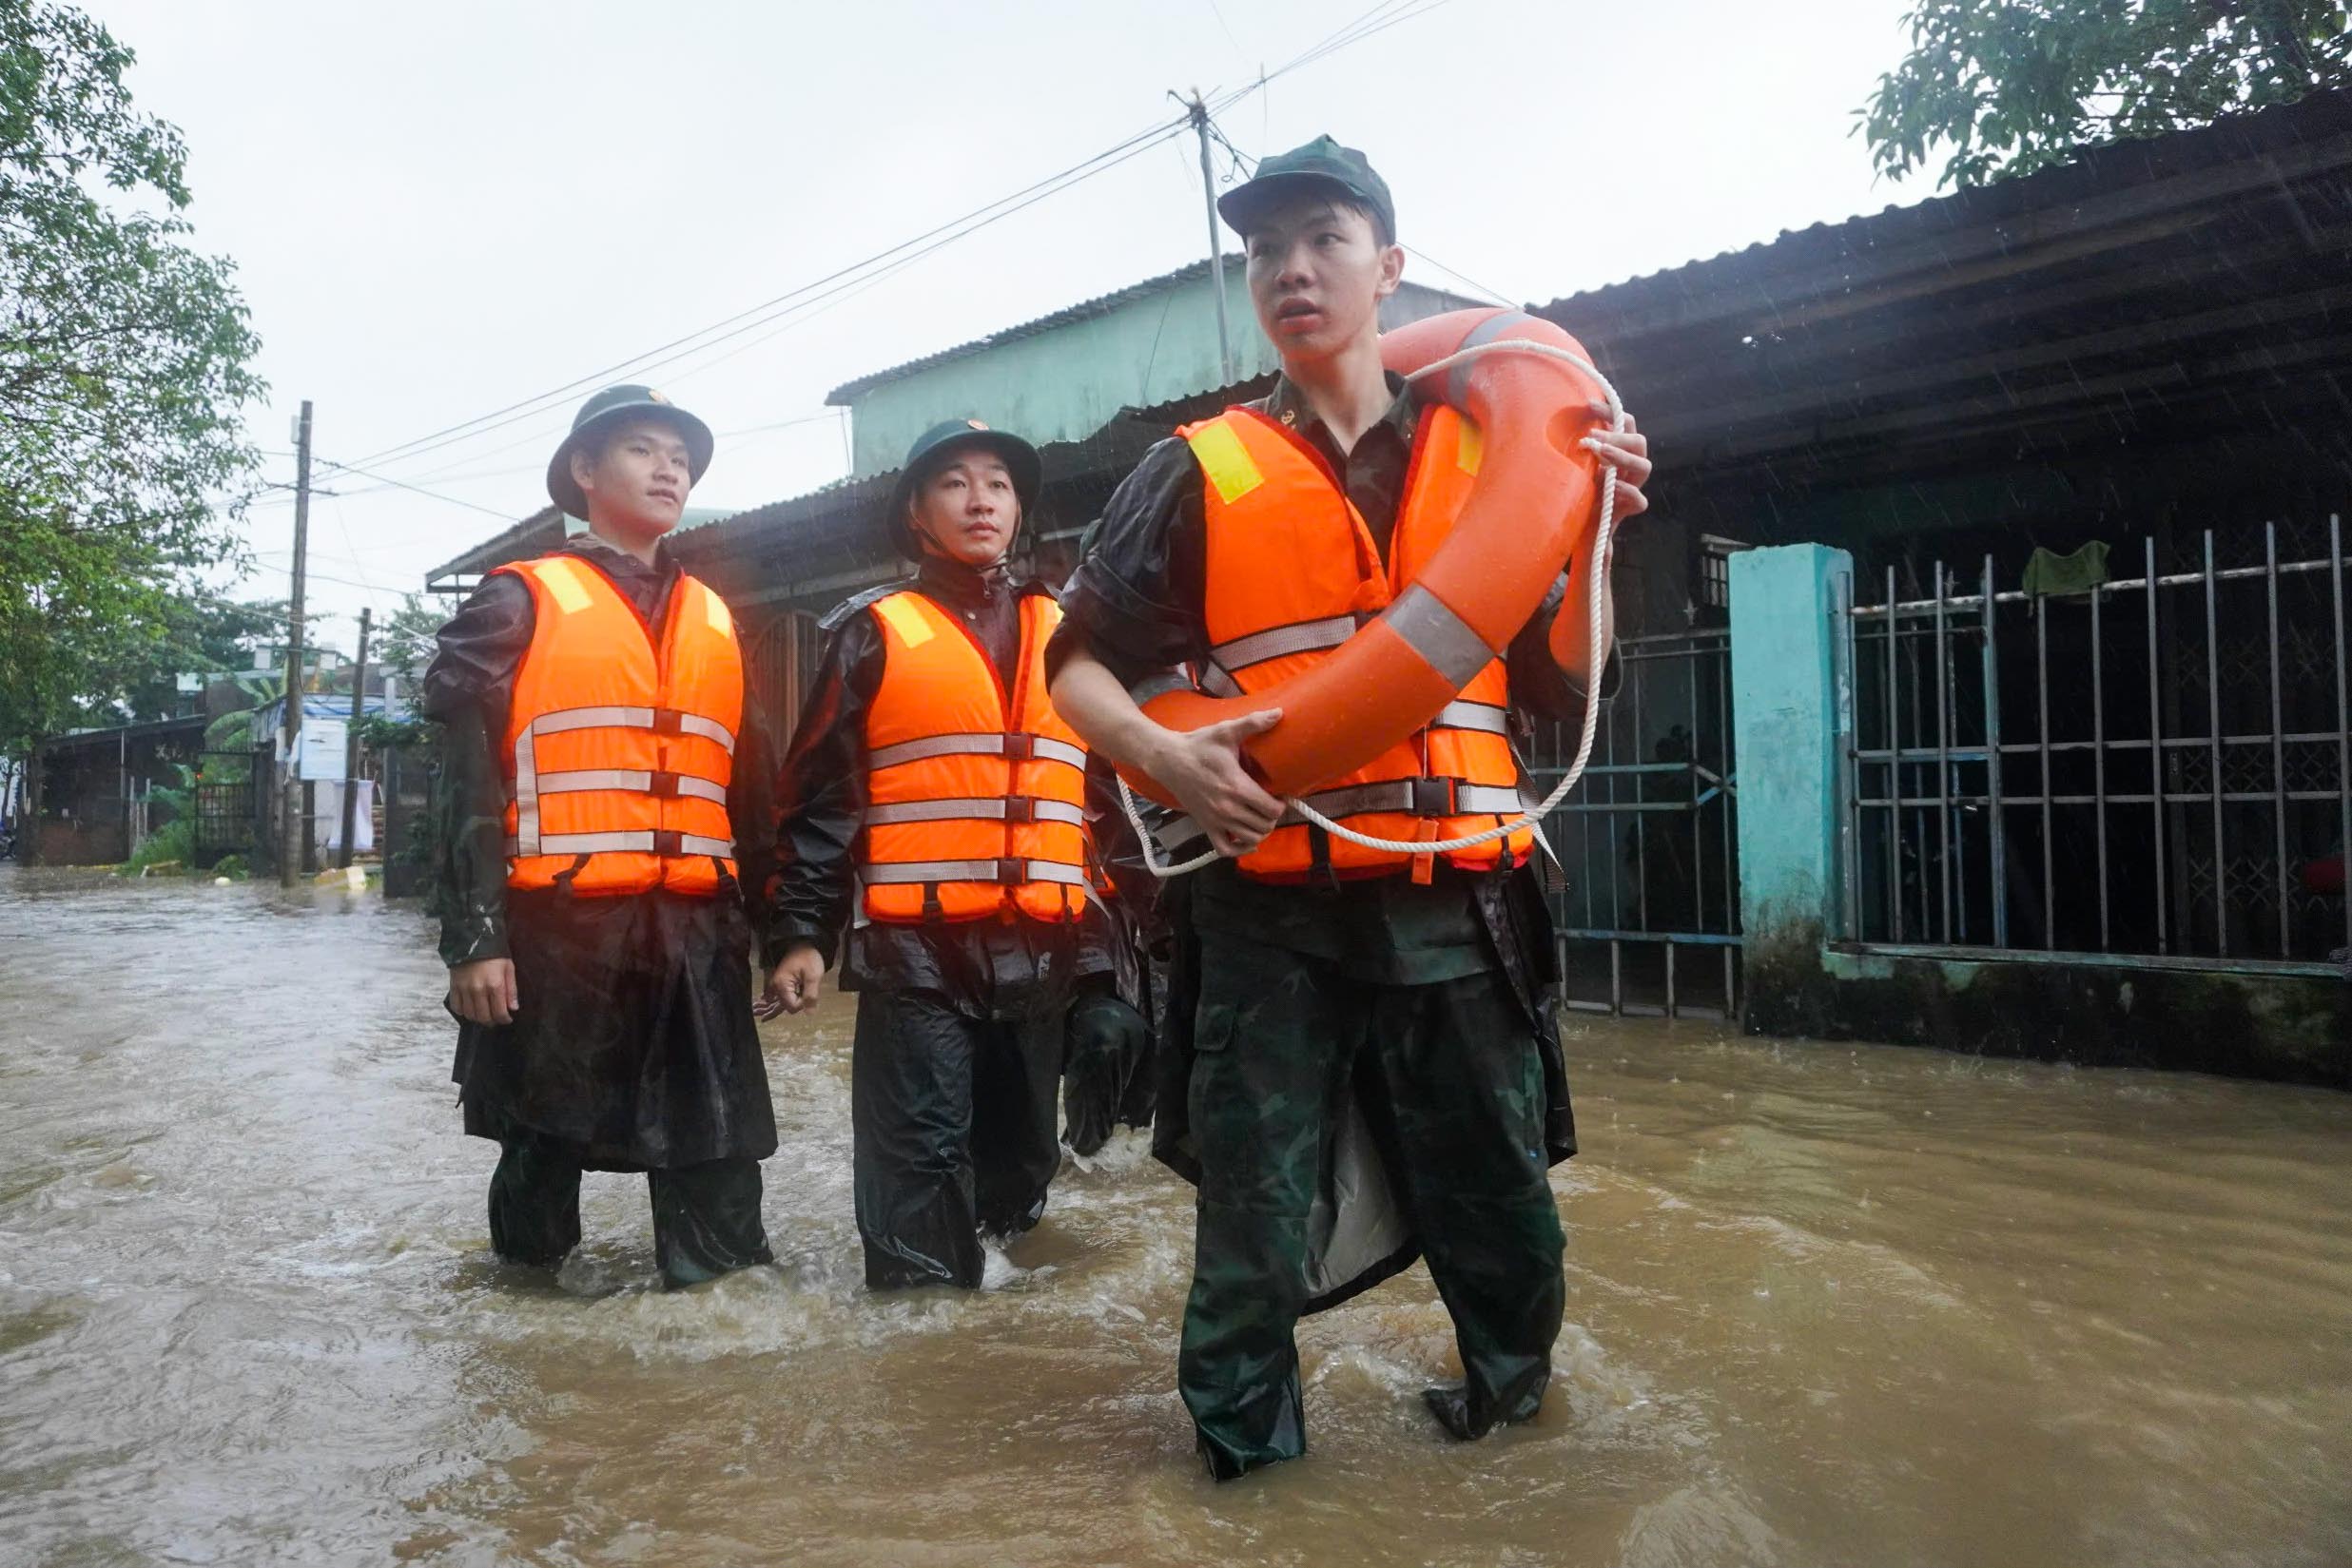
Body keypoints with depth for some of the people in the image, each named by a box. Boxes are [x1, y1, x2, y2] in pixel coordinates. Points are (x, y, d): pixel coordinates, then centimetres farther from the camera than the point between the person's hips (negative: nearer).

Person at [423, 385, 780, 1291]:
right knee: (543, 1148, 10)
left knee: (716, 1163, 4)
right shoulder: (520, 604, 3)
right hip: (557, 929, -3)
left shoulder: (717, 623, 16)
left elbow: (750, 788, 17)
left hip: (698, 935, 4)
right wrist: (473, 936, -11)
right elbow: (469, 779, -3)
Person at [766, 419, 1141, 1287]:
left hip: (1043, 950, 4)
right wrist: (804, 932, -5)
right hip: (915, 948, -4)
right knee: (921, 1163, -5)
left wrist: (1105, 942, 13)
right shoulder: (874, 633, 5)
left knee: (1020, 1153, 13)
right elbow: (820, 795, 3)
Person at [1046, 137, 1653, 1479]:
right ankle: (1241, 1452, 26)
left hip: (1456, 910, 2)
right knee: (1254, 1227, 5)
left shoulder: (1484, 459, 11)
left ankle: (1507, 1395, 40)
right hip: (1268, 910, -1)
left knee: (1503, 1222, 13)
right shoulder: (1201, 473, 6)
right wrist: (1166, 756, -13)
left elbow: (1566, 691, 10)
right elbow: (1078, 665, 6)